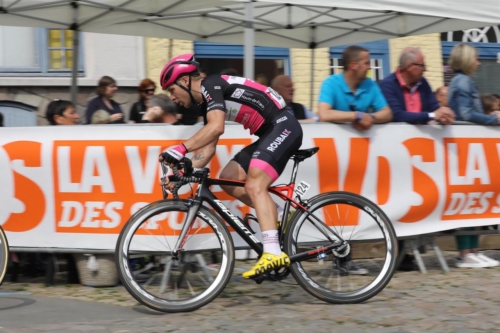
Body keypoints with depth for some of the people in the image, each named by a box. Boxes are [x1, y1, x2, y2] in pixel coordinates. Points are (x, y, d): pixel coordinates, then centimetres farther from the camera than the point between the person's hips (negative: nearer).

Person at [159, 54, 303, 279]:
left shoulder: (211, 85, -11)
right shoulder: (207, 103, 17)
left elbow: (216, 127, -28)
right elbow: (208, 148, 15)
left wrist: (180, 149, -31)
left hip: (283, 127, -10)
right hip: (269, 134, 10)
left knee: (254, 186, -23)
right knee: (229, 179, 7)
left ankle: (273, 253, -33)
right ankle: (278, 218, 12)